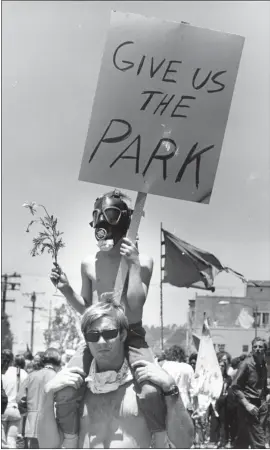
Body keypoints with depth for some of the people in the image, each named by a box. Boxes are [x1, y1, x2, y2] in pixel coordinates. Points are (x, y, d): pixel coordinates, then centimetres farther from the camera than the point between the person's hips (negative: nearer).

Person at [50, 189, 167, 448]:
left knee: (150, 391, -28)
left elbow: (135, 303, -14)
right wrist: (66, 289, -1)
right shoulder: (89, 263, 8)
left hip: (131, 336, -3)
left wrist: (133, 265, -16)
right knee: (63, 392, -17)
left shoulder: (142, 261, -3)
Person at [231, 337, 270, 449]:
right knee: (259, 442, -11)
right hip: (249, 406, -6)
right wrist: (246, 404, -17)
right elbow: (235, 386, -10)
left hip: (261, 406, 6)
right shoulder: (246, 364, -10)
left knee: (243, 441, 12)